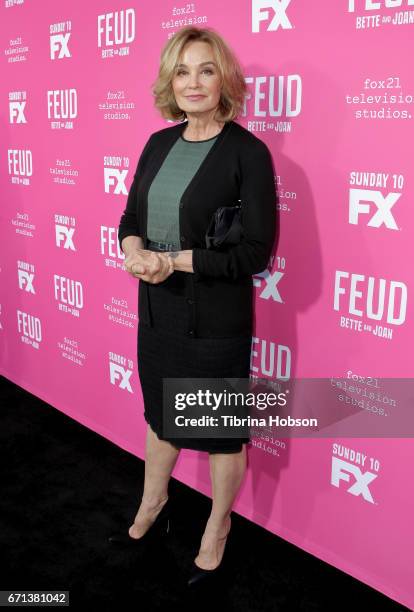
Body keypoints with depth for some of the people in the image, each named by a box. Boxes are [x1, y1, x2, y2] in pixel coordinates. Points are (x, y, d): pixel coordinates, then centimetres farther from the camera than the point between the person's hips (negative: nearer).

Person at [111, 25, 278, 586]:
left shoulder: (248, 152, -13)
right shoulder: (160, 143, 5)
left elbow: (257, 251, -17)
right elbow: (131, 217, 9)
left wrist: (175, 261, -21)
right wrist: (134, 250, -13)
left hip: (217, 319, -6)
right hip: (156, 309, 6)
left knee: (221, 427, 12)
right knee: (160, 413, 23)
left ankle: (218, 526, 38)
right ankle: (153, 506, 48)